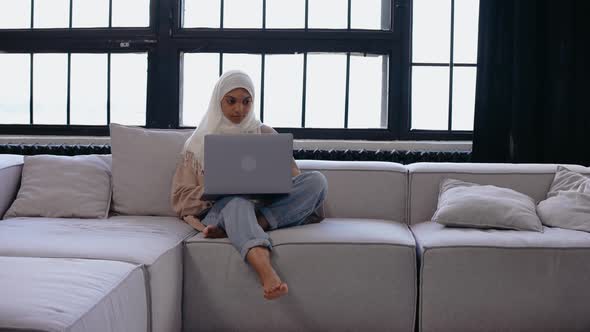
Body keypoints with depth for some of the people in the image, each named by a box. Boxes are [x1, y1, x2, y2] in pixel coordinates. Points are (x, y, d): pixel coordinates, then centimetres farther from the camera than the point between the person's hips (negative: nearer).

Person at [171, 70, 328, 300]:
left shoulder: (267, 135, 21)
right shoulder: (201, 142, 17)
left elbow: (292, 179, 15)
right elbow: (182, 196, 11)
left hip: (264, 206, 2)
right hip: (219, 209, -2)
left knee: (317, 180, -23)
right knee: (236, 201, -38)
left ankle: (229, 229, -32)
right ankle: (267, 273, -66)